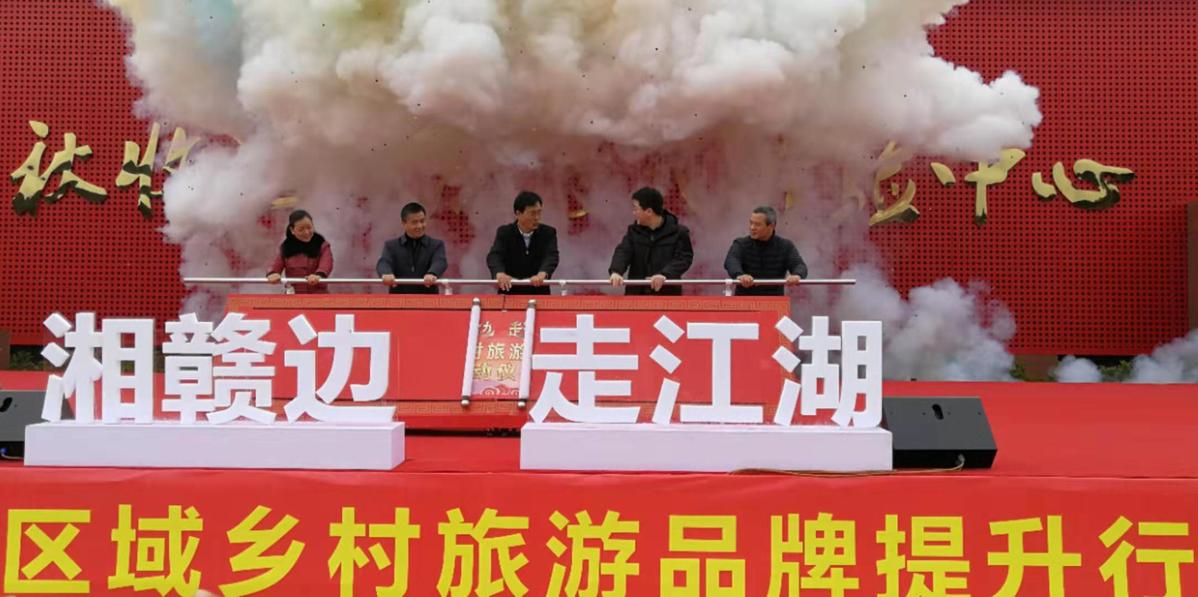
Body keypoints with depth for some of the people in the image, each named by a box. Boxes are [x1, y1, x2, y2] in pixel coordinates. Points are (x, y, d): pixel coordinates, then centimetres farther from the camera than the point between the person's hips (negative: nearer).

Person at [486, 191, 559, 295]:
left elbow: (551, 256, -16)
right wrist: (500, 274, -39)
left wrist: (542, 274, -38)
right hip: (510, 293, 0)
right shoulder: (504, 232, -1)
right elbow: (494, 256, -16)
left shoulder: (548, 233, 0)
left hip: (539, 294, 0)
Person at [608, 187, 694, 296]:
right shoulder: (634, 231, 3)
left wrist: (665, 274, -31)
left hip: (667, 296, -3)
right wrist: (616, 271, -32)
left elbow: (684, 258, -13)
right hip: (637, 296, 3)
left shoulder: (679, 232, -7)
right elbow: (623, 252, -10)